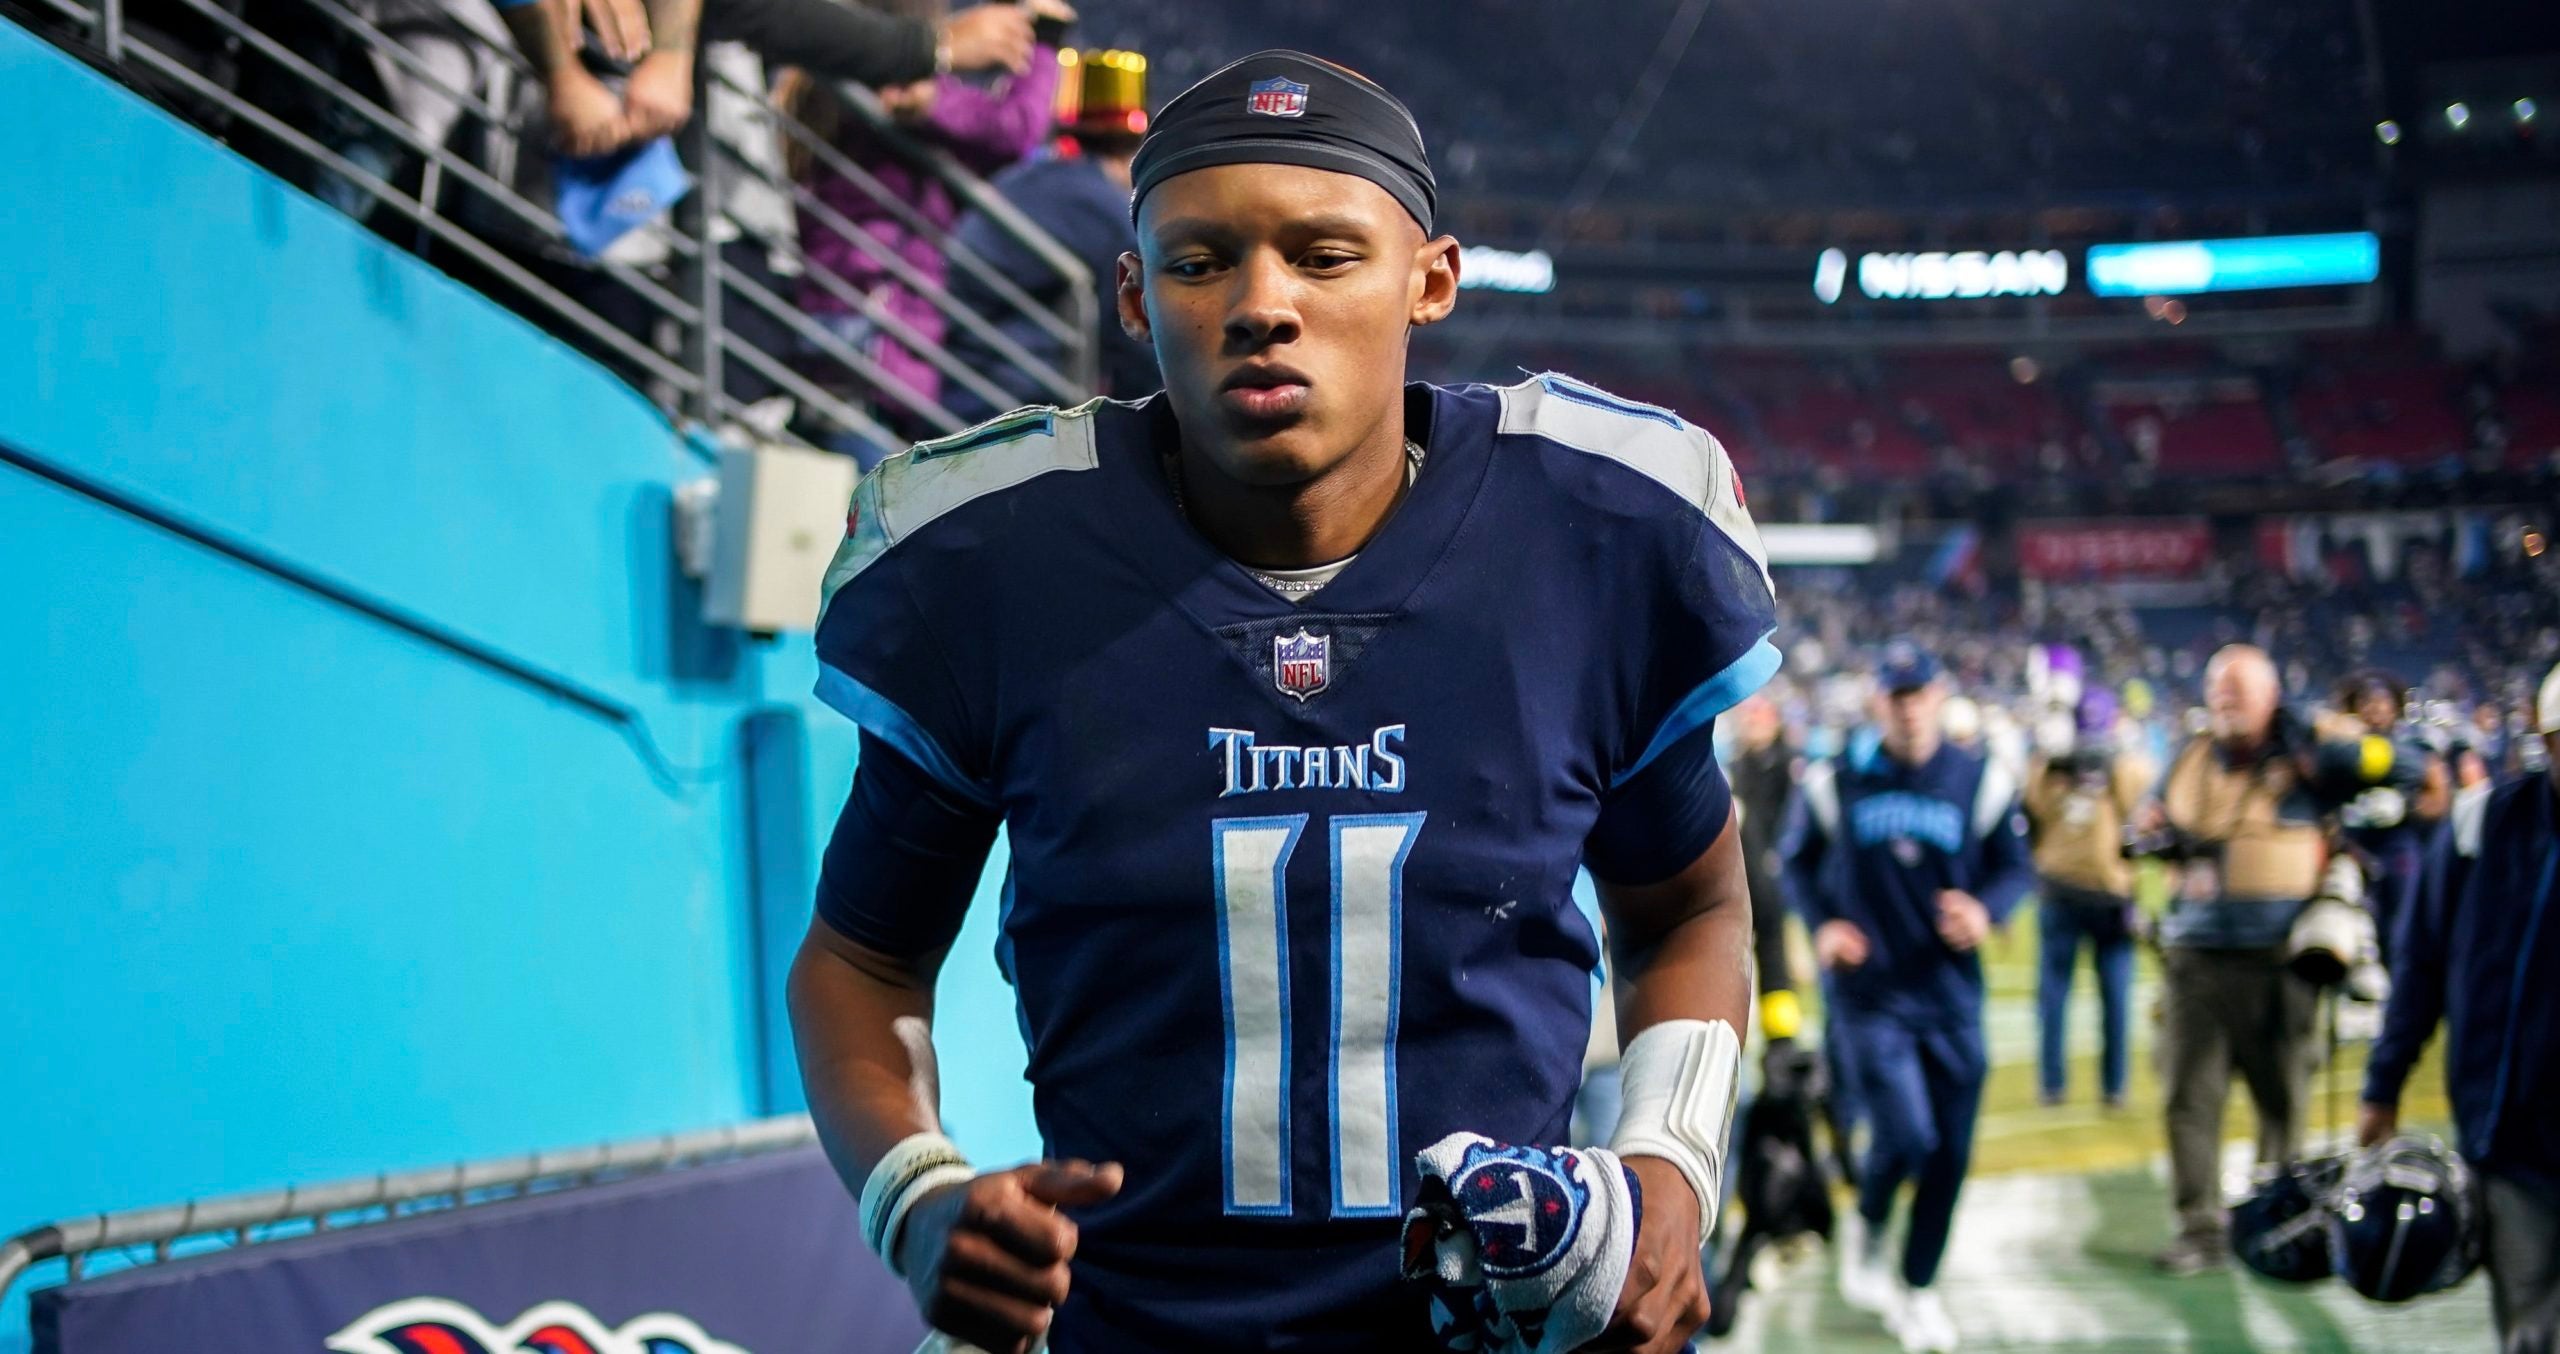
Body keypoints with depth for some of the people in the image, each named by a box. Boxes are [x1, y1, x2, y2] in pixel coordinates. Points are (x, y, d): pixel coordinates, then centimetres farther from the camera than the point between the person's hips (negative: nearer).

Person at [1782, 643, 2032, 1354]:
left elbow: (2015, 867, 7)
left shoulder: (1982, 782, 1)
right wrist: (1822, 924, -5)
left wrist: (1985, 910, -13)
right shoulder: (1834, 782, -1)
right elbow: (1799, 861, 11)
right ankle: (1865, 1228, 16)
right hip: (1869, 994, -2)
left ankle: (1918, 1289, 24)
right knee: (1904, 1135, -16)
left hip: (1952, 995, 2)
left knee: (1951, 1151, 5)